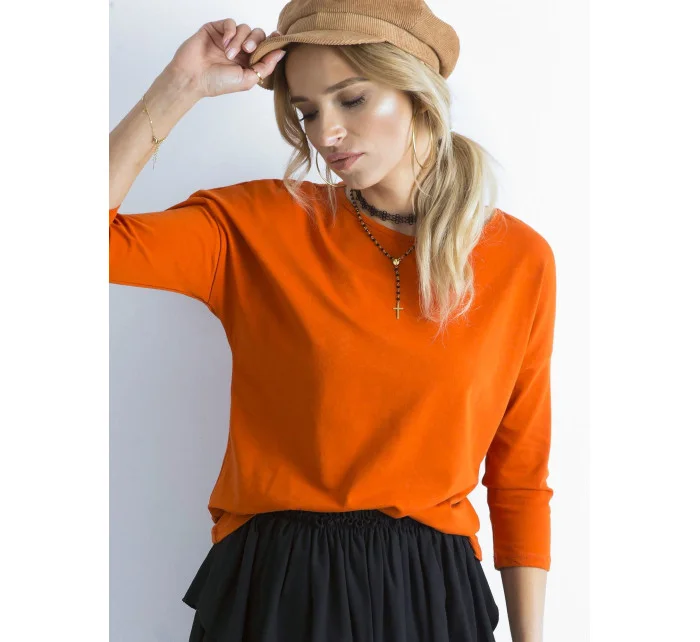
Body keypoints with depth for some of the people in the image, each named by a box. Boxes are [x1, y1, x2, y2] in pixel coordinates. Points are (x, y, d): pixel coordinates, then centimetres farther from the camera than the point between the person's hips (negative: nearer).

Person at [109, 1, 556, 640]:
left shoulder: (521, 258, -2)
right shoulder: (259, 224, -4)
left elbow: (520, 478, 2)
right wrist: (182, 86, -15)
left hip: (431, 590, 1)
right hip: (273, 586, 0)